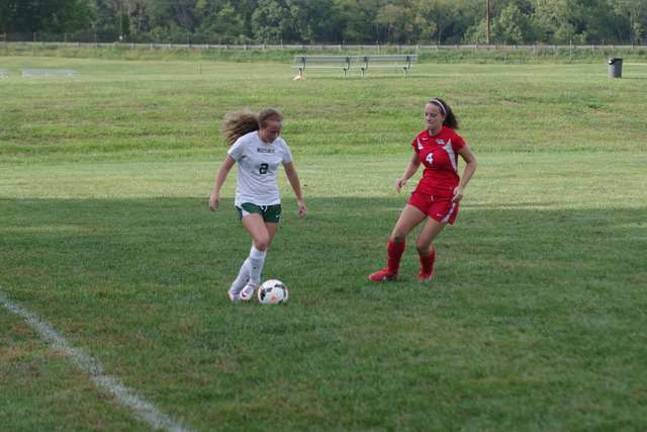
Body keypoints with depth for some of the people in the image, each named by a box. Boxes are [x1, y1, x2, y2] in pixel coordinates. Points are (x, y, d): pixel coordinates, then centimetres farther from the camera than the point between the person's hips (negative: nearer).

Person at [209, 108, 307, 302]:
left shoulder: (280, 145, 1)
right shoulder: (245, 143, -12)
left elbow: (291, 172, 16)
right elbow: (225, 167, -3)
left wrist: (300, 199, 22)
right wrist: (215, 192, -11)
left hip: (272, 202, 5)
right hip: (248, 200, -5)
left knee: (262, 249, 6)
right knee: (261, 241, -26)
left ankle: (236, 289, 23)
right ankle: (253, 281, -4)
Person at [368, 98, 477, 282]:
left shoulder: (452, 138, -15)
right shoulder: (420, 139, 1)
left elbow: (471, 162, -3)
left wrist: (461, 187, -12)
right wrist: (404, 178, -1)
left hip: (446, 196, -5)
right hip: (424, 190, 5)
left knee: (422, 244, -6)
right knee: (398, 234, -7)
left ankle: (427, 272, 26)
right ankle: (391, 271, 15)